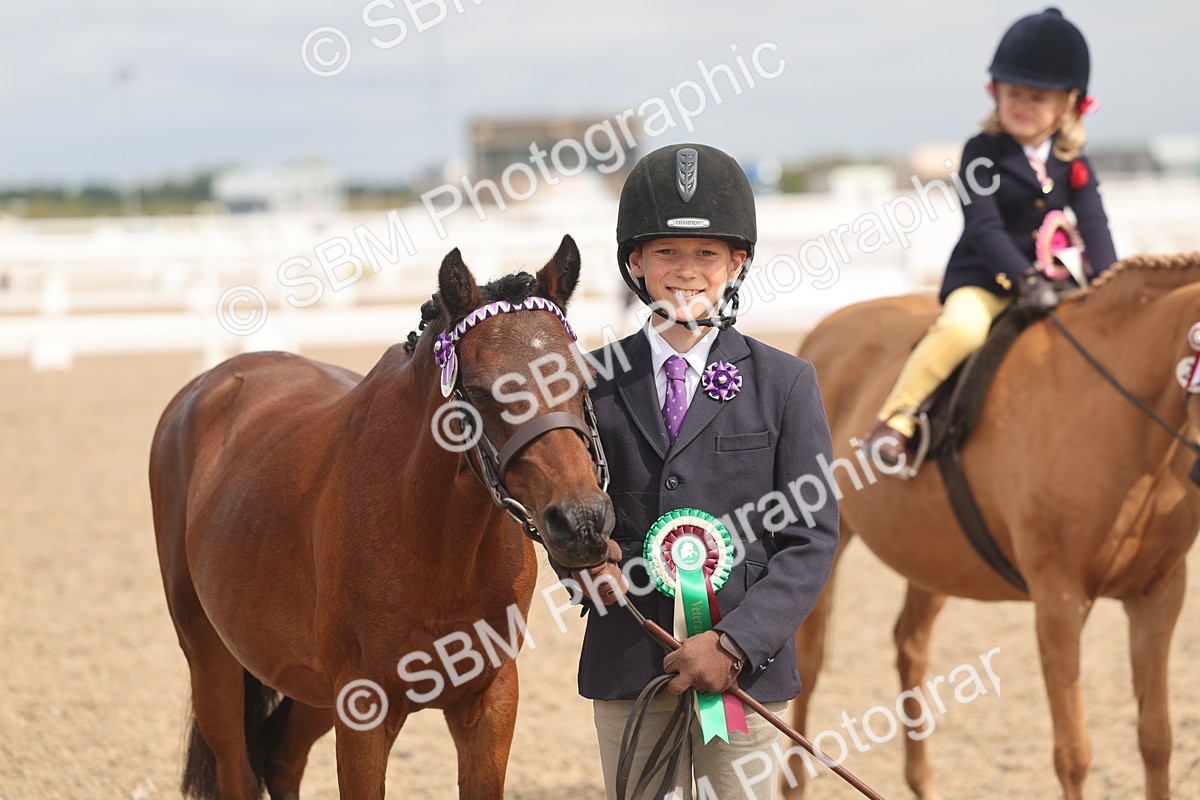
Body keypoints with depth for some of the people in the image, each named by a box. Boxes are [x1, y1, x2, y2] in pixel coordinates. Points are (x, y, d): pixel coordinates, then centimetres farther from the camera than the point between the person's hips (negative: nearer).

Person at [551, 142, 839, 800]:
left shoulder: (784, 383, 0)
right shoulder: (596, 381, 5)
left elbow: (812, 538, -3)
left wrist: (736, 642, -14)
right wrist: (584, 562, -11)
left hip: (745, 668, -1)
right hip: (628, 667, 1)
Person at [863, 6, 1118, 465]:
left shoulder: (1073, 162, 6)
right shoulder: (983, 152, -7)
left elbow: (1093, 225, -2)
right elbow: (984, 227, -16)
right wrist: (1024, 281, -28)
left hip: (1049, 278, 5)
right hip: (983, 279, -5)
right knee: (961, 328, -33)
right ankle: (895, 418, -22)